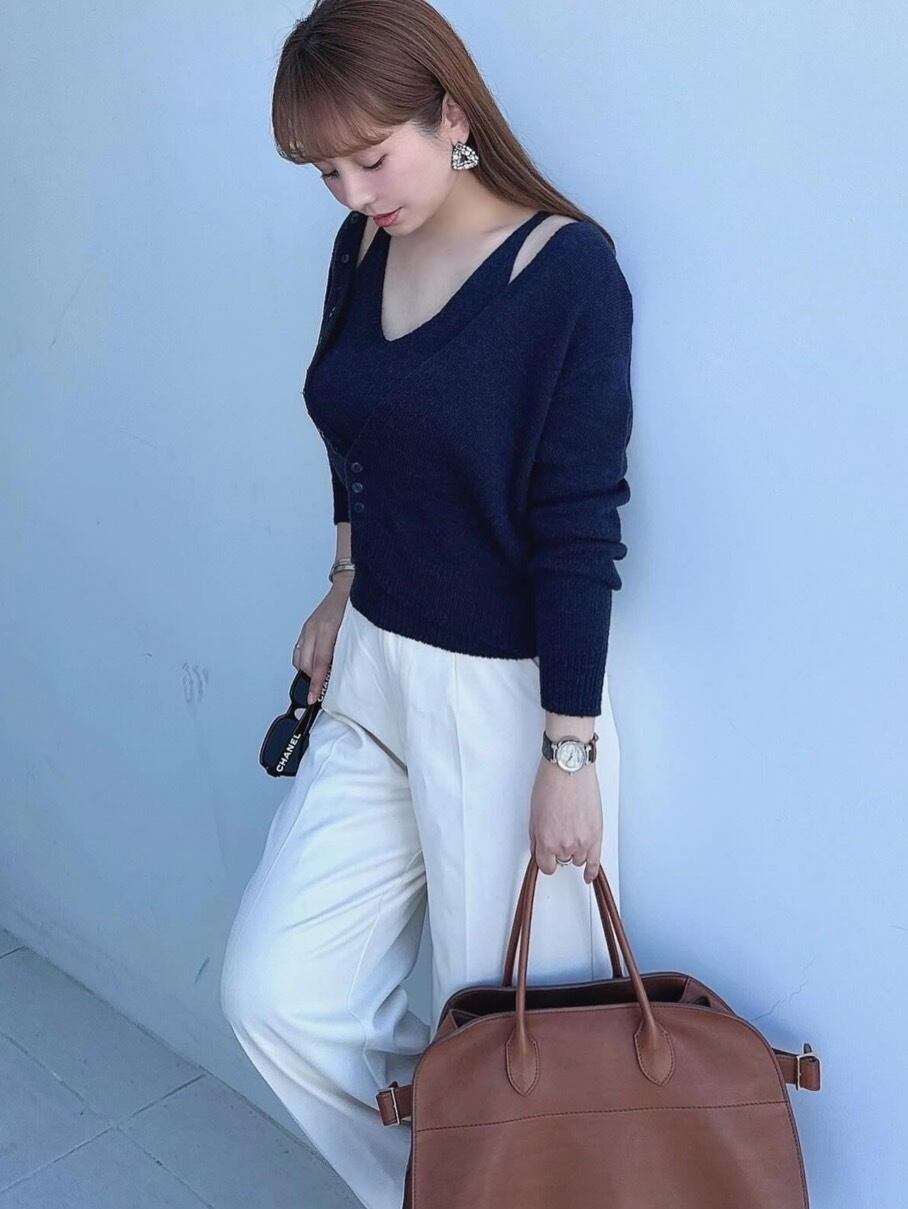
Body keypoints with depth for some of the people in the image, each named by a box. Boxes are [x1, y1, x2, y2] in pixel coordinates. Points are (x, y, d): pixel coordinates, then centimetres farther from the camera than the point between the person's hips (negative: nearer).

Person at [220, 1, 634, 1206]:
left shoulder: (568, 269, -14)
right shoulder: (362, 249, 5)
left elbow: (579, 525, -16)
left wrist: (569, 751, -14)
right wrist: (347, 587, 15)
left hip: (507, 697, -6)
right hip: (369, 680, 7)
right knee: (273, 990, 8)